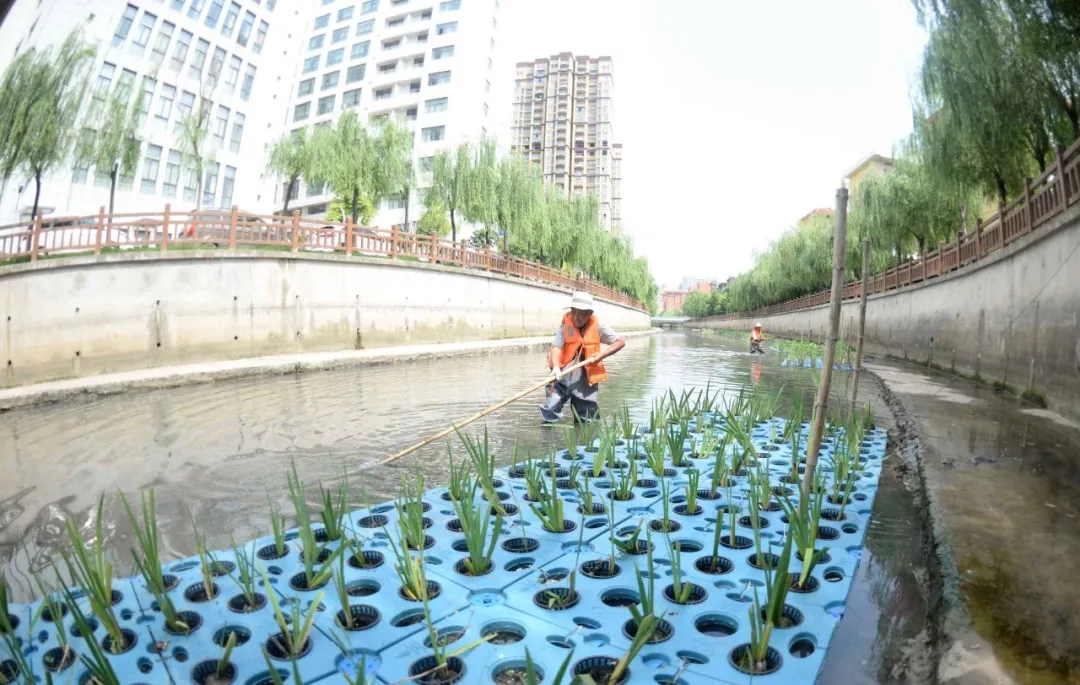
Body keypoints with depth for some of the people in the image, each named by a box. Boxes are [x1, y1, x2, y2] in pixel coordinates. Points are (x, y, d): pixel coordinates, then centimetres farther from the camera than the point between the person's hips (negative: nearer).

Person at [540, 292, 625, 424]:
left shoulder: (597, 326, -5)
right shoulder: (565, 325, -9)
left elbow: (621, 341, 1)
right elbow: (556, 347, -19)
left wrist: (602, 355, -13)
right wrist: (556, 367, -38)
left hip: (586, 380, 2)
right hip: (563, 378, -1)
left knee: (587, 423, 9)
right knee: (550, 414, -9)